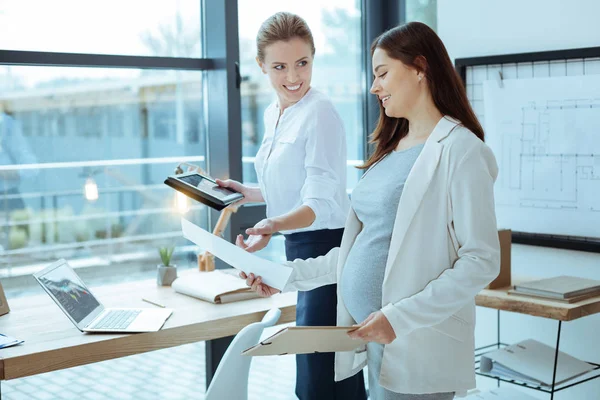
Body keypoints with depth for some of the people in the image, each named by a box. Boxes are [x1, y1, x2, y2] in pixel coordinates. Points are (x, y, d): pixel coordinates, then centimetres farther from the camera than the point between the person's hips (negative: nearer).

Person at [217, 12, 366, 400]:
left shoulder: (321, 113, -16)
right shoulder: (273, 114, 10)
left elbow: (322, 202, -23)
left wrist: (274, 225, -38)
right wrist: (248, 193, 15)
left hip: (326, 244, -9)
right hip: (299, 247, 9)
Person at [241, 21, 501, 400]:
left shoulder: (458, 149, -10)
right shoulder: (391, 149, 14)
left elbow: (481, 261, -15)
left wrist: (401, 317, -21)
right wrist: (291, 275, 10)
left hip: (415, 349, -7)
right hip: (368, 336, 7)